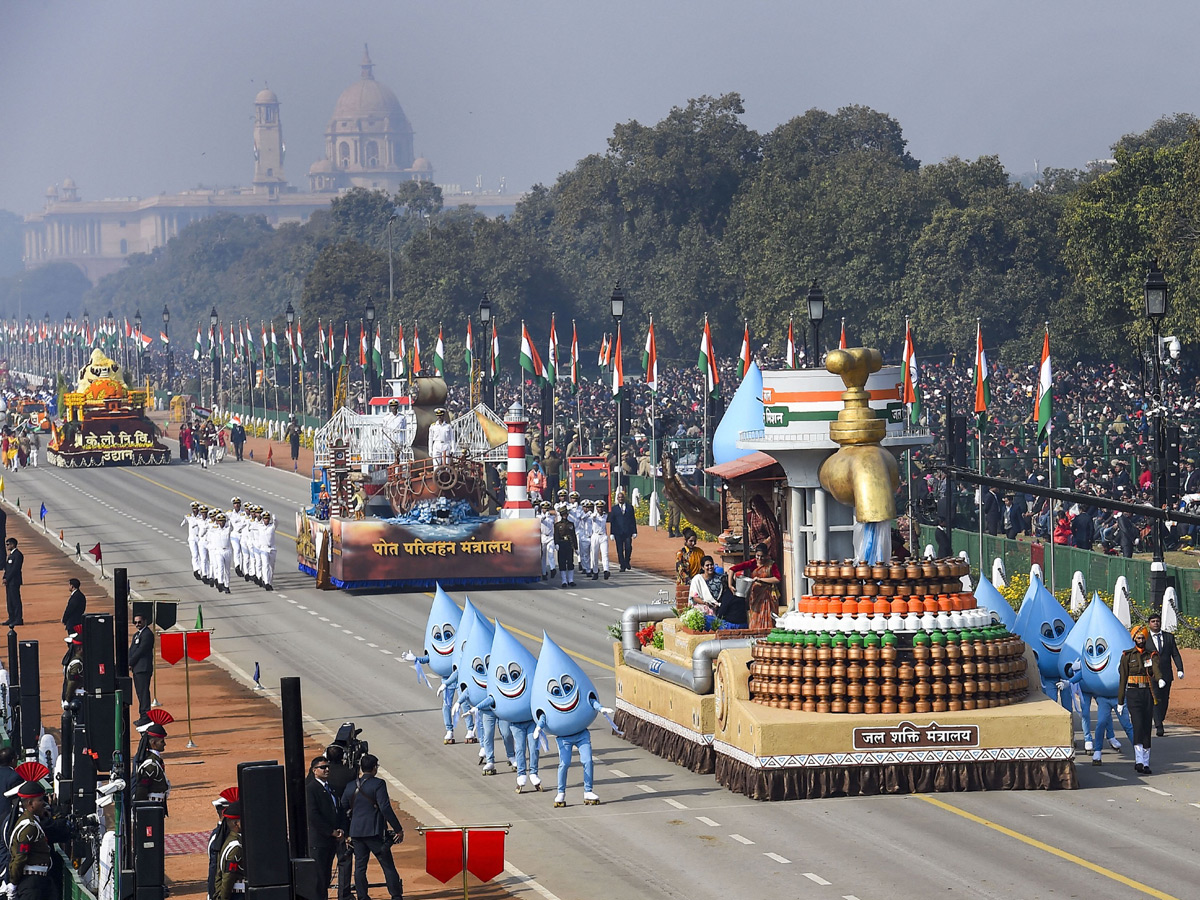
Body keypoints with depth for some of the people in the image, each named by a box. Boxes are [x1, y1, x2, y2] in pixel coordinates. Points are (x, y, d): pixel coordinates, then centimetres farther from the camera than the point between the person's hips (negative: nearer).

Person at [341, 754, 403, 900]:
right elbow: (385, 808, -15)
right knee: (388, 866, 0)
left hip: (356, 832, 5)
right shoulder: (378, 784, -9)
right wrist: (398, 829, -11)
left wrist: (347, 833, 24)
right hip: (374, 831, -5)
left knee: (360, 867, 9)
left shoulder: (350, 787, 8)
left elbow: (343, 810, 14)